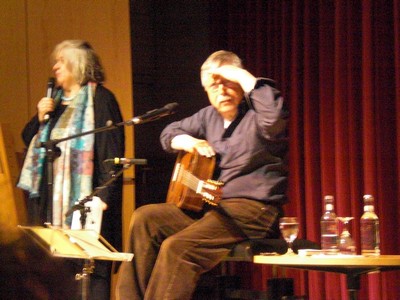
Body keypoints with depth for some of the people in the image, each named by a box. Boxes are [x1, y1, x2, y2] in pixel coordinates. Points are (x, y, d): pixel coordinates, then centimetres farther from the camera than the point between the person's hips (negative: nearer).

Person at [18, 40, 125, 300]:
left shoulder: (100, 99, -4)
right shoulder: (55, 100, 18)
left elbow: (112, 153, -11)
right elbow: (29, 140, 21)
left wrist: (103, 196, -19)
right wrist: (40, 119, 1)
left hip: (84, 200, -7)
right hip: (52, 199, 7)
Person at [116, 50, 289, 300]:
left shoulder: (256, 115, -9)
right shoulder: (210, 116, 15)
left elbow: (274, 116, -34)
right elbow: (170, 132, 28)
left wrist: (242, 76, -23)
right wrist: (189, 142, 4)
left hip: (253, 210, -9)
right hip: (212, 207, 9)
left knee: (177, 247, -26)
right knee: (145, 218, -3)